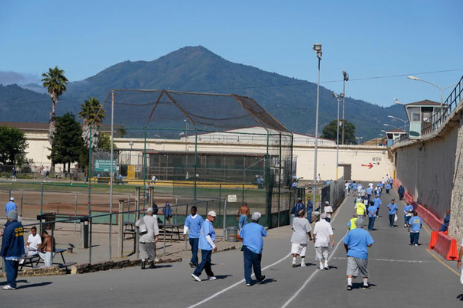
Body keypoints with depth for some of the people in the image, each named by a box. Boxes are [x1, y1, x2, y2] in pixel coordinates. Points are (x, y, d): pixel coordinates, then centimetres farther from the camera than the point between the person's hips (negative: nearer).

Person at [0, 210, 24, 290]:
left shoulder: (9, 227, -18)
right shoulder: (20, 226, 7)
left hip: (10, 253, -8)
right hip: (18, 252, 8)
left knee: (9, 268, -3)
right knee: (15, 268, 13)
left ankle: (11, 284, -2)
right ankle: (12, 282, 19)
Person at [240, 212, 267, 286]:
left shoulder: (245, 227, 4)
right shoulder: (260, 227, -3)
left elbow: (240, 236, 10)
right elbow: (265, 234, 12)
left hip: (247, 247, 1)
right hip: (257, 248, -1)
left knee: (247, 265, 1)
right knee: (256, 264, 13)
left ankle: (248, 281, -5)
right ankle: (259, 279, 31)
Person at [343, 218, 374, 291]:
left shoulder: (351, 232, 0)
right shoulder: (366, 233, -4)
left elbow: (345, 243, 4)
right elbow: (369, 244, -7)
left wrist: (347, 250, 22)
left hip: (351, 254, 0)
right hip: (362, 255, 0)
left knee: (350, 269, -4)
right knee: (364, 270, 17)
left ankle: (349, 284, -18)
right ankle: (365, 284, 28)